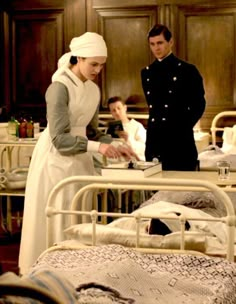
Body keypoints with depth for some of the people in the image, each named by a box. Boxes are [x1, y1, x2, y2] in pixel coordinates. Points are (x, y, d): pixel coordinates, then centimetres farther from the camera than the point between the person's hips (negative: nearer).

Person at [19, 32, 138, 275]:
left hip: (80, 161, 8)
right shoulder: (59, 88, -16)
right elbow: (59, 138, -21)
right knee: (56, 222, -2)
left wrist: (114, 146, -3)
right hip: (56, 160, -8)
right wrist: (97, 147, -30)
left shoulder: (93, 90, 8)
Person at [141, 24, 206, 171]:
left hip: (180, 144, -4)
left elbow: (198, 105, 0)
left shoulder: (187, 70, -3)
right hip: (154, 143, 5)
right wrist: (156, 128, 10)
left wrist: (183, 128, -2)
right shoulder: (146, 72, 12)